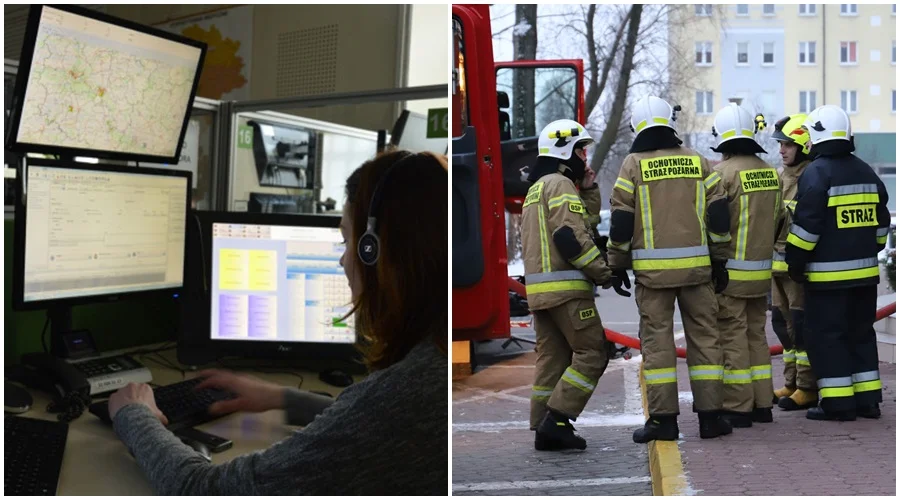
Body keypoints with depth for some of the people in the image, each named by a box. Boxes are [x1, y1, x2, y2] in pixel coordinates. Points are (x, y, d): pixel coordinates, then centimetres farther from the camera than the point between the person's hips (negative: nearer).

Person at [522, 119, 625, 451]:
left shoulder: (537, 188, 23)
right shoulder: (560, 184, -8)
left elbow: (583, 223, 21)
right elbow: (571, 236, -18)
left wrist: (587, 190, 14)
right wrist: (604, 273, -12)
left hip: (539, 287, 9)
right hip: (565, 286, -9)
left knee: (552, 357, 10)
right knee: (591, 353, -5)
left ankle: (545, 431, 10)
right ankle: (556, 420, -10)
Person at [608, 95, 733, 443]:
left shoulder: (633, 165, -1)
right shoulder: (698, 162, 8)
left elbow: (621, 222, -3)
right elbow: (718, 216, 7)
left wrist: (617, 265, 8)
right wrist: (720, 260, 15)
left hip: (652, 269, -2)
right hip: (697, 266, 3)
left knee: (657, 340, 2)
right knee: (704, 336, 9)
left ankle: (663, 418, 3)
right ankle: (710, 415, 11)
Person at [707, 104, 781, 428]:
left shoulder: (722, 173, -15)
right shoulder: (770, 173, 7)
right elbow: (777, 219, 13)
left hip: (730, 270, -7)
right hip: (762, 269, 7)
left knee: (733, 337, -1)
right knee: (756, 334, 15)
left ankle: (737, 407, 3)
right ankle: (762, 404, 21)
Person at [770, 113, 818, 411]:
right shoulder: (782, 175, 15)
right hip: (779, 263, 9)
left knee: (802, 325, -4)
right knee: (783, 324, 14)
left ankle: (808, 389, 5)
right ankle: (792, 383, 25)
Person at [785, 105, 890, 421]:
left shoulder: (816, 172, -12)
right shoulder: (866, 173, 12)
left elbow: (806, 225, -16)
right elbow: (881, 222, 18)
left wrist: (795, 263, -7)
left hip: (827, 274, -7)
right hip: (864, 271, 8)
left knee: (826, 336, -1)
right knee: (861, 333, 15)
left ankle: (837, 403, 0)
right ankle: (867, 399, 19)